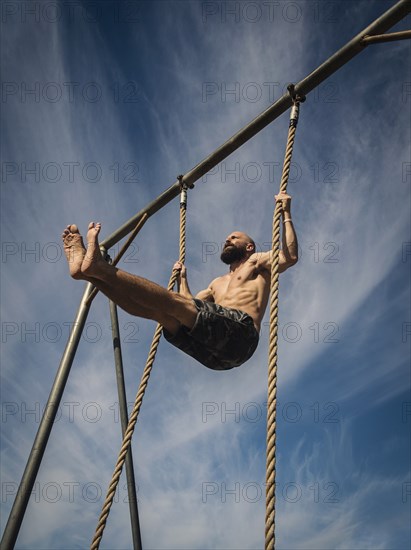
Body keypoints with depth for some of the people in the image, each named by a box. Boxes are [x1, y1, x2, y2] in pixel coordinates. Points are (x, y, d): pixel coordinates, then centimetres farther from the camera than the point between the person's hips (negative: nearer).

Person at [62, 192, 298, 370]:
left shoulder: (256, 263, 23)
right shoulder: (219, 283, 43)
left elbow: (289, 257, 3)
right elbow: (192, 307, 43)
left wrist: (286, 213, 6)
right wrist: (182, 278, 49)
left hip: (238, 330, -7)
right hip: (212, 352, 7)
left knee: (172, 301, -25)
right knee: (151, 307, -9)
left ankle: (99, 267, -36)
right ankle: (88, 268, -20)